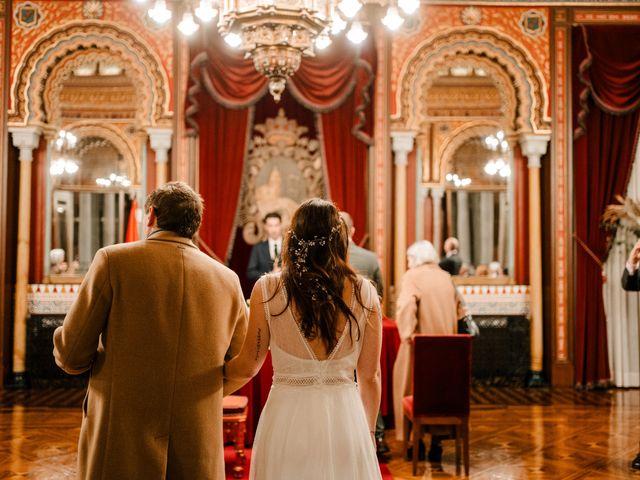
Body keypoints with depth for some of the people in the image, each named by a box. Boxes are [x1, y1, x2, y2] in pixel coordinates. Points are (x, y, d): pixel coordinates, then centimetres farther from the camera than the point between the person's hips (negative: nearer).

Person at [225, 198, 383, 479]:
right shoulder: (364, 292, -4)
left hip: (288, 420, -1)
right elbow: (370, 377, 2)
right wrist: (368, 432, 16)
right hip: (347, 421, 1)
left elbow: (248, 367, 0)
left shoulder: (268, 289, -7)